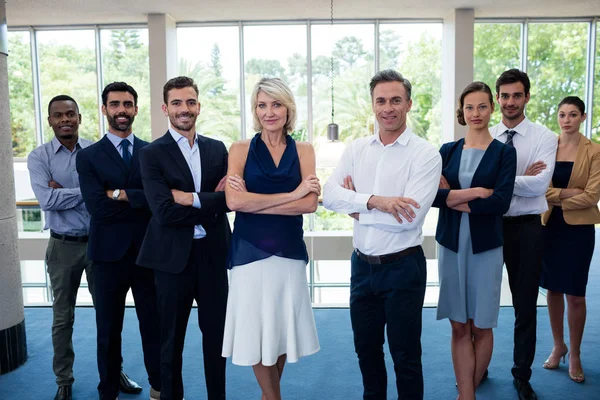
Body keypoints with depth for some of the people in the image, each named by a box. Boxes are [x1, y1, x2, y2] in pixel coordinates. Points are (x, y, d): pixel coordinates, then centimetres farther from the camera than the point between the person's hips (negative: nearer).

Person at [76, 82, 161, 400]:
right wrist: (142, 201, -12)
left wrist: (121, 194, -14)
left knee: (154, 325, 12)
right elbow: (97, 207, -14)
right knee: (108, 330, 13)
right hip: (109, 254, 0)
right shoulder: (89, 156, 0)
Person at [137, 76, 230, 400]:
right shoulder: (152, 154, -5)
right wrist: (212, 203, -12)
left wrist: (194, 199, -16)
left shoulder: (217, 149, 7)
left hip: (214, 253, 3)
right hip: (173, 257, -3)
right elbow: (165, 212, -16)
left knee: (216, 333, 16)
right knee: (171, 339, 13)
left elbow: (231, 198, -3)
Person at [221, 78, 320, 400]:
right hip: (250, 252, -1)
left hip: (289, 252, 2)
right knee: (256, 331, 6)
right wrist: (291, 194, -14)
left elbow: (309, 204, -8)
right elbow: (234, 201, -13)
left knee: (283, 328, 12)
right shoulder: (241, 149, 2)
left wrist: (255, 201, -13)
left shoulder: (303, 150, 5)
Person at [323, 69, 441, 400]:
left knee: (405, 356, 10)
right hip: (362, 264, 5)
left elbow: (410, 217, -21)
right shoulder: (356, 149, 4)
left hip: (403, 267, -5)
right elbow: (329, 194, -8)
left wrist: (356, 208, -11)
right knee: (366, 349, 21)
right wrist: (374, 201, -23)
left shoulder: (425, 154, -11)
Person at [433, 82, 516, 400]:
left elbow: (501, 202, -13)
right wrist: (476, 191, -17)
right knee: (459, 326, 5)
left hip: (485, 246, -2)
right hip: (450, 244, 2)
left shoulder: (504, 153, 0)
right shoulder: (448, 150, 6)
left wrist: (453, 198, -11)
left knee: (481, 327, 8)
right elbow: (432, 193, -10)